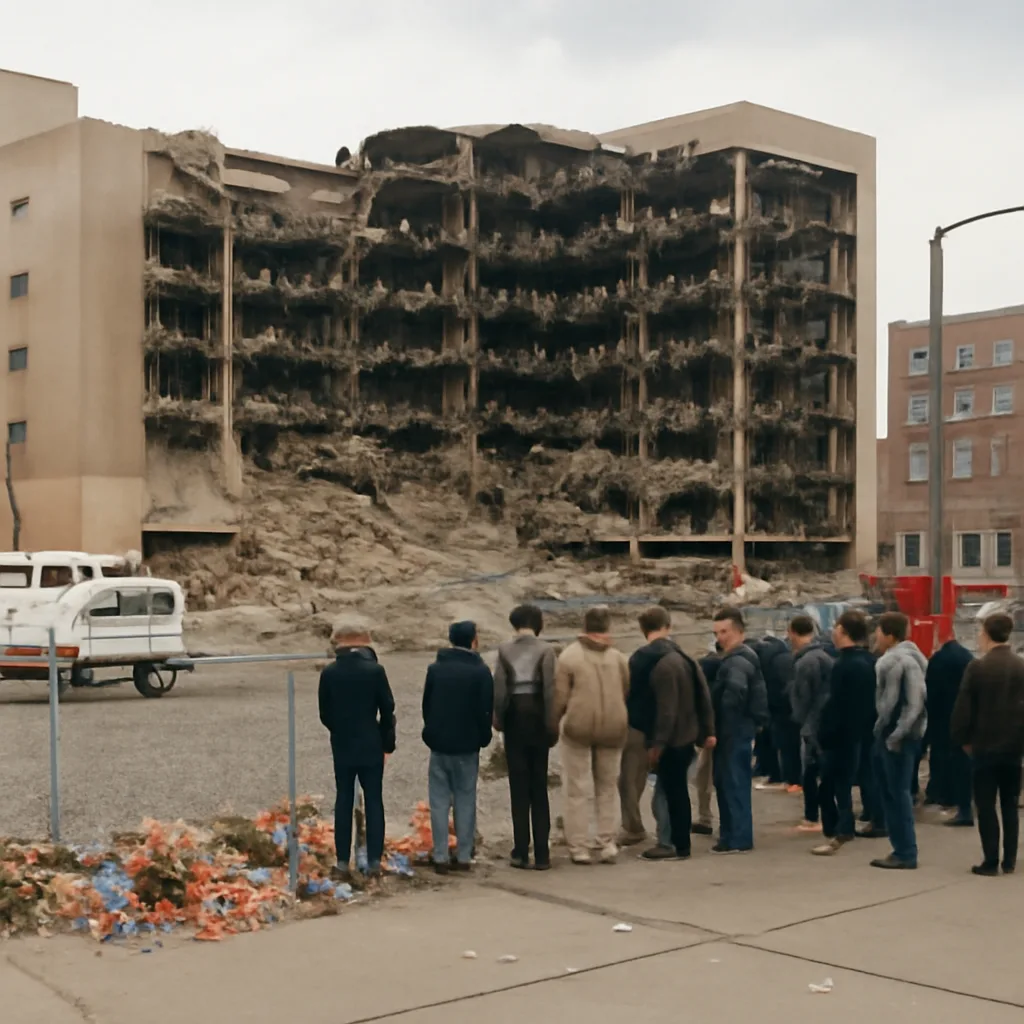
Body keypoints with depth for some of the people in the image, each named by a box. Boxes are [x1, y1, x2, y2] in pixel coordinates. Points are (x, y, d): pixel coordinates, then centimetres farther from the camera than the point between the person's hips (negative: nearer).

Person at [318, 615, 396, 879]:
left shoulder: (329, 673, -6)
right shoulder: (375, 670, -11)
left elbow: (325, 714, 0)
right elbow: (387, 710, -6)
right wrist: (387, 742, 6)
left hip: (342, 747, 2)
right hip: (371, 746, -1)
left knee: (344, 801, 8)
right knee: (373, 801, 5)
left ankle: (343, 861, 9)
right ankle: (374, 860, 5)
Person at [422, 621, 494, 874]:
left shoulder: (435, 669, 2)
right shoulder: (481, 671, -8)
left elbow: (426, 704, 7)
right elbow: (485, 710, -8)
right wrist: (483, 738, 7)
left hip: (439, 743, 2)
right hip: (467, 745, -2)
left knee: (439, 801, 5)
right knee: (465, 800, 6)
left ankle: (440, 858, 2)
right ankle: (464, 857, 7)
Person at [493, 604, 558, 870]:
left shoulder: (505, 649, -1)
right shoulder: (545, 650, -5)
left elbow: (499, 686, -5)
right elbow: (550, 688, -9)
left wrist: (497, 718, 4)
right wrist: (552, 725, -4)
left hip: (514, 716, 1)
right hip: (537, 716, -1)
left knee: (518, 786, 7)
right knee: (539, 786, 7)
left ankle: (521, 852, 5)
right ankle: (541, 854, 5)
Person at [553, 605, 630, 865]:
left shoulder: (569, 656, -6)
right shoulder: (618, 658, 3)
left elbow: (559, 698, -7)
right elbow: (628, 695, 7)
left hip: (578, 728, -3)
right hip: (613, 729, 3)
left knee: (577, 789, 5)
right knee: (607, 787, 16)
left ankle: (579, 847, 4)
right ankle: (608, 843, 11)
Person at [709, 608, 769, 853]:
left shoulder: (738, 660, -17)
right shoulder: (736, 657, 17)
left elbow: (736, 689, -36)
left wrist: (724, 714, -23)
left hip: (735, 729, -11)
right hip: (736, 727, 11)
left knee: (734, 783, -6)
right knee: (726, 782, 15)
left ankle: (738, 838, -2)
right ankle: (730, 833, 23)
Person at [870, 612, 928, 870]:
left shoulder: (904, 661, -16)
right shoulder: (891, 659, 14)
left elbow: (915, 701, -22)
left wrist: (898, 734, -21)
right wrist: (883, 731, 13)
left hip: (898, 736, -10)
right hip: (888, 733, 10)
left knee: (898, 792, -5)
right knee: (889, 792, 13)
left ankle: (906, 853, 0)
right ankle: (902, 849, 19)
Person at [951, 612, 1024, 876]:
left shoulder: (977, 667, -11)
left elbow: (963, 708, -10)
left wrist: (963, 739, 3)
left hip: (985, 745, -4)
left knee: (986, 806, 2)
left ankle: (991, 861, 2)